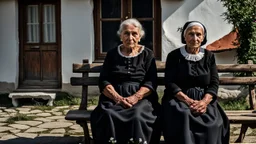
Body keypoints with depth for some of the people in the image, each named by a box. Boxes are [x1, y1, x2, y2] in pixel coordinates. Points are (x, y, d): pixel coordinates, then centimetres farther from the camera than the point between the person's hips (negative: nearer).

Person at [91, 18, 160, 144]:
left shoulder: (147, 55, 11)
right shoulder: (112, 54, 14)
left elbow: (151, 82, 1)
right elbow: (103, 81, 5)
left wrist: (134, 98, -16)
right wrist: (118, 98, -13)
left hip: (141, 98, -1)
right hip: (114, 97, 1)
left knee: (138, 116, -34)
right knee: (107, 115, -31)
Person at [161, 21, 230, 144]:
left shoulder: (209, 56, 12)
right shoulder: (174, 56, 4)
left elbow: (214, 83, 4)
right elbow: (170, 83, -5)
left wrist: (204, 102, -16)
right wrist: (189, 101, -19)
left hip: (204, 100, 2)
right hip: (179, 99, -2)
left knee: (214, 122, -28)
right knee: (183, 116, -35)